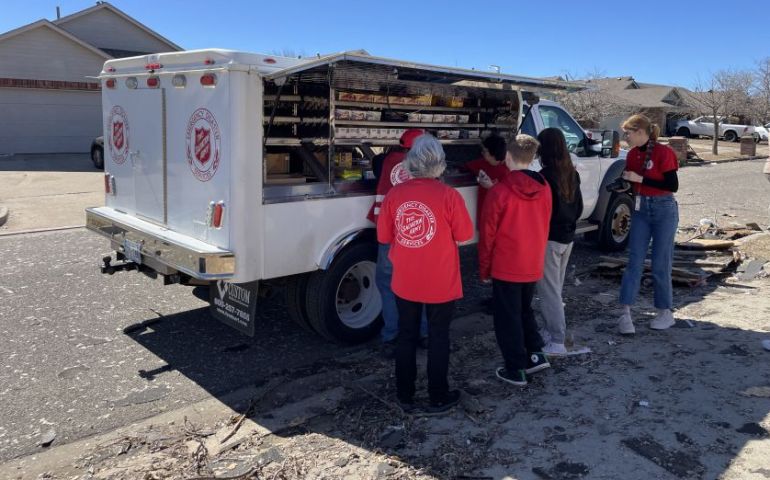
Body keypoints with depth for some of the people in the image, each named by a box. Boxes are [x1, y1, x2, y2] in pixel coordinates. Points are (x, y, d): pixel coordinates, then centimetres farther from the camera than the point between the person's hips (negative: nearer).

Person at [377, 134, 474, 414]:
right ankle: (438, 398, 25)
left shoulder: (394, 194, -8)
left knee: (406, 337, 16)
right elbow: (465, 235, -5)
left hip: (405, 283, 2)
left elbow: (383, 237, 1)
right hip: (440, 284, -2)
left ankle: (405, 396, 27)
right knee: (438, 339, 13)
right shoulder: (448, 196, -16)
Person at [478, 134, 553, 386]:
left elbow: (487, 234, -11)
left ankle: (516, 370, 14)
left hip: (505, 267, -5)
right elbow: (544, 229, 9)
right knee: (524, 310, 25)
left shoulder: (499, 192, -16)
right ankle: (536, 354, 21)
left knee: (508, 318, 7)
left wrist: (484, 270, -1)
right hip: (533, 266, 5)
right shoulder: (544, 189, 0)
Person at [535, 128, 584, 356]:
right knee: (555, 288, 18)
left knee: (549, 290, -3)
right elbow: (579, 206, 14)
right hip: (567, 237, 8)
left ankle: (557, 341, -1)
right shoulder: (572, 174, 6)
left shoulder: (545, 176, -19)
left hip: (548, 239, -8)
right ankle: (550, 330, 29)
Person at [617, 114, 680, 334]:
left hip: (664, 210, -5)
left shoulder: (663, 153, -13)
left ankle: (666, 313, 19)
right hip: (640, 210, 5)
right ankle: (625, 314, -3)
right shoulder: (632, 154, 5)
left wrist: (640, 179, -21)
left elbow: (672, 185, -17)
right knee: (634, 262, -1)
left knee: (660, 265, 3)